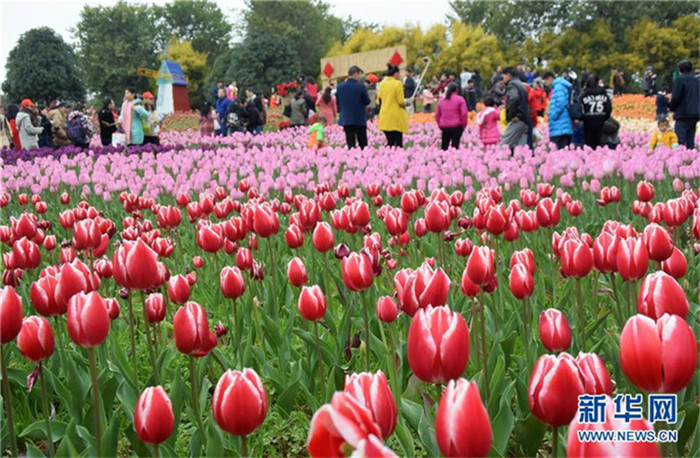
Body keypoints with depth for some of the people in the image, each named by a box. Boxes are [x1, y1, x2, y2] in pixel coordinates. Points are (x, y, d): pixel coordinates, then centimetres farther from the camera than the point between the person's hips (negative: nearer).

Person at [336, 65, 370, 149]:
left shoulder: (340, 86, -2)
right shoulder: (361, 86, -12)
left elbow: (337, 102, 7)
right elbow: (367, 101, -6)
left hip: (346, 119, 3)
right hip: (360, 119, -3)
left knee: (350, 144, 3)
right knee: (363, 144, 9)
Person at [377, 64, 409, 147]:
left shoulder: (382, 84, 5)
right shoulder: (398, 83, -11)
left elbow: (379, 100, 12)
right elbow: (401, 101, -14)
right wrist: (405, 103, 6)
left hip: (385, 118, 5)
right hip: (396, 118, -5)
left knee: (390, 142, 12)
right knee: (398, 142, 0)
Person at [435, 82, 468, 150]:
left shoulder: (441, 101, 13)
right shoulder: (460, 99, -1)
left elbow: (437, 115, 14)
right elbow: (464, 113, -9)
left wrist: (440, 125, 20)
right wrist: (464, 124, 0)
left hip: (444, 127, 4)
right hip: (456, 127, -4)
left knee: (444, 147, 11)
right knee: (455, 145, -5)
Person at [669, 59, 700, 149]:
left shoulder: (679, 80, -8)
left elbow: (676, 97, -13)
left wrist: (671, 107, 3)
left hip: (683, 114, -7)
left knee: (681, 139, -8)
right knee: (690, 139, 10)